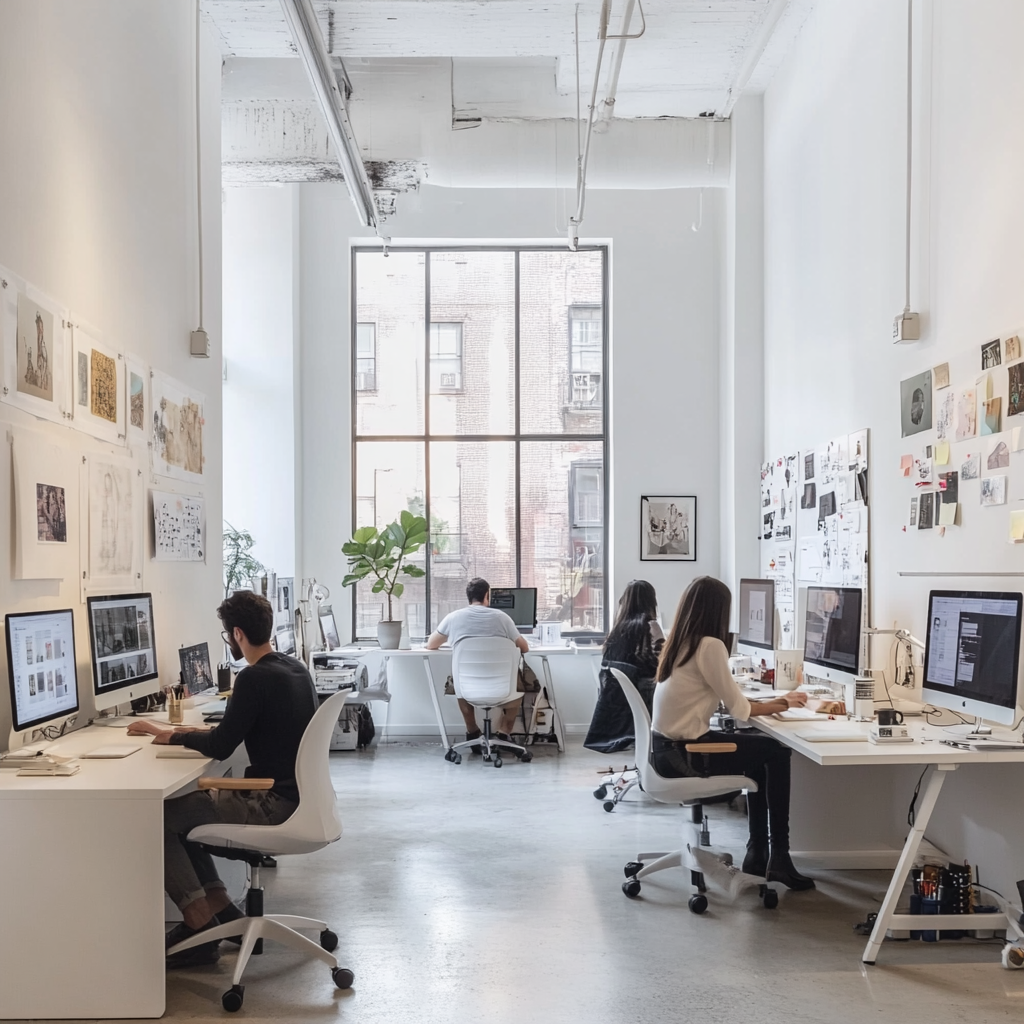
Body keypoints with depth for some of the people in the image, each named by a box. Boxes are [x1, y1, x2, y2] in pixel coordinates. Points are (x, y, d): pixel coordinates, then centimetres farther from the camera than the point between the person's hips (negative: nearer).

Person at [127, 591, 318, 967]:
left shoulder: (255, 678, -19)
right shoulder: (295, 669, 10)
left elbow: (220, 747, -15)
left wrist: (168, 734, 0)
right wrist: (191, 734, 17)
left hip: (274, 804, -10)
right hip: (295, 795, 10)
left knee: (159, 819, -4)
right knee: (184, 810, 19)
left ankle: (201, 926, 2)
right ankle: (220, 908, 18)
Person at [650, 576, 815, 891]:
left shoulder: (678, 643, 10)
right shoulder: (710, 645, -16)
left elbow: (727, 700, 14)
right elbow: (738, 709, -10)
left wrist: (775, 702, 12)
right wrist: (782, 705, 6)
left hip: (665, 747, 9)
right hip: (683, 753, -9)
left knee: (760, 752, 21)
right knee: (777, 753, 7)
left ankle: (758, 853, 26)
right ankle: (778, 858, 13)